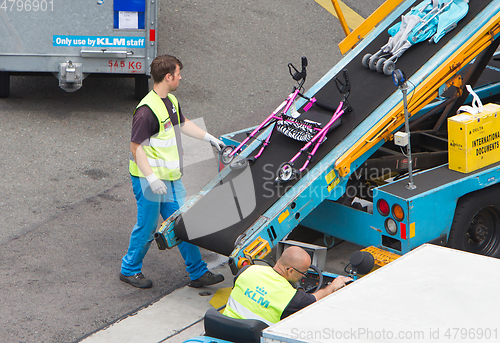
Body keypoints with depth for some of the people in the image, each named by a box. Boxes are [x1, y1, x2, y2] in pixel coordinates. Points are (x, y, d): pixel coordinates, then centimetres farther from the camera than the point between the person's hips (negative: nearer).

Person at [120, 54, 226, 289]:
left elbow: (183, 124, 27)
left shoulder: (171, 101, 7)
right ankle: (129, 270, 24)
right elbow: (136, 147, -23)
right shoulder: (147, 110, -23)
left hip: (171, 178, 9)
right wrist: (151, 178, -27)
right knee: (147, 227, 4)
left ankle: (198, 273, 18)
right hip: (149, 180, -9)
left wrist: (209, 138, 29)